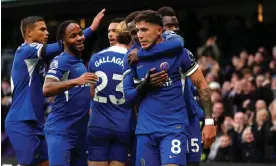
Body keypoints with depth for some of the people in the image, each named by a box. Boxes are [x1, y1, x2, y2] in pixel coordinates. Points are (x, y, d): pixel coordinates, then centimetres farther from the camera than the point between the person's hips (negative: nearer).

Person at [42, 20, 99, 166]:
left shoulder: (80, 62, 17)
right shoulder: (60, 61, -11)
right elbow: (46, 89, -27)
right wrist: (76, 81, -37)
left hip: (79, 131, 9)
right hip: (60, 131, -9)